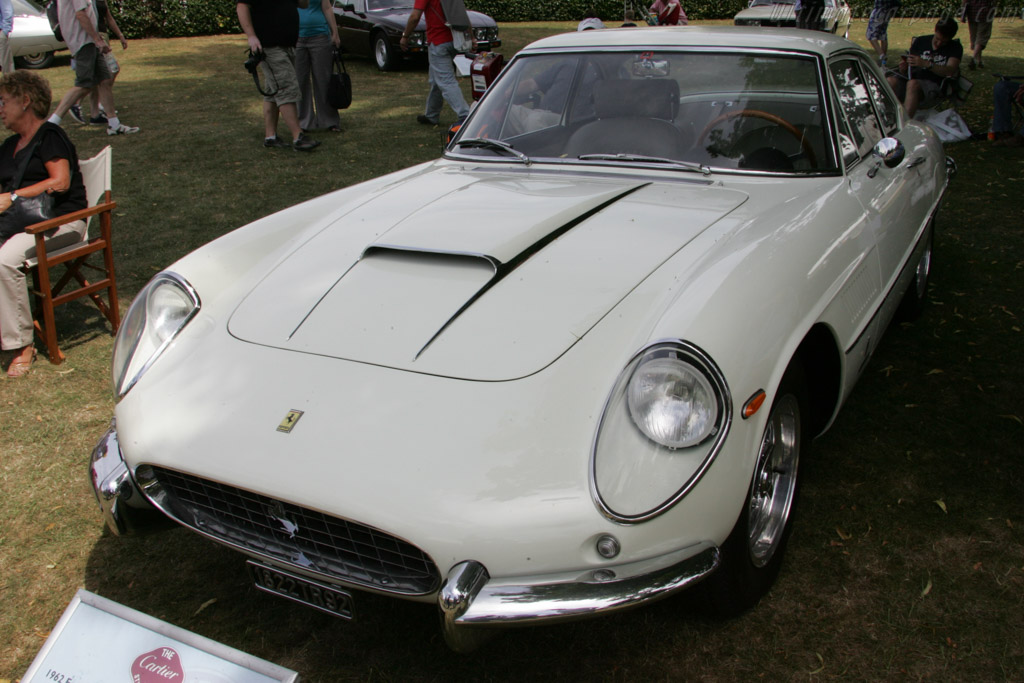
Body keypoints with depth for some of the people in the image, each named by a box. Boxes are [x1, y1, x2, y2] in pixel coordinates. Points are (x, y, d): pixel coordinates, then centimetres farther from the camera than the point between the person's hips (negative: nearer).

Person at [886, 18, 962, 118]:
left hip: (933, 84, -3)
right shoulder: (920, 41, 20)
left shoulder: (955, 47, 13)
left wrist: (926, 64, -22)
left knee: (912, 84, -38)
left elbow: (950, 70, -7)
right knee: (891, 81, -31)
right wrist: (903, 69, -8)